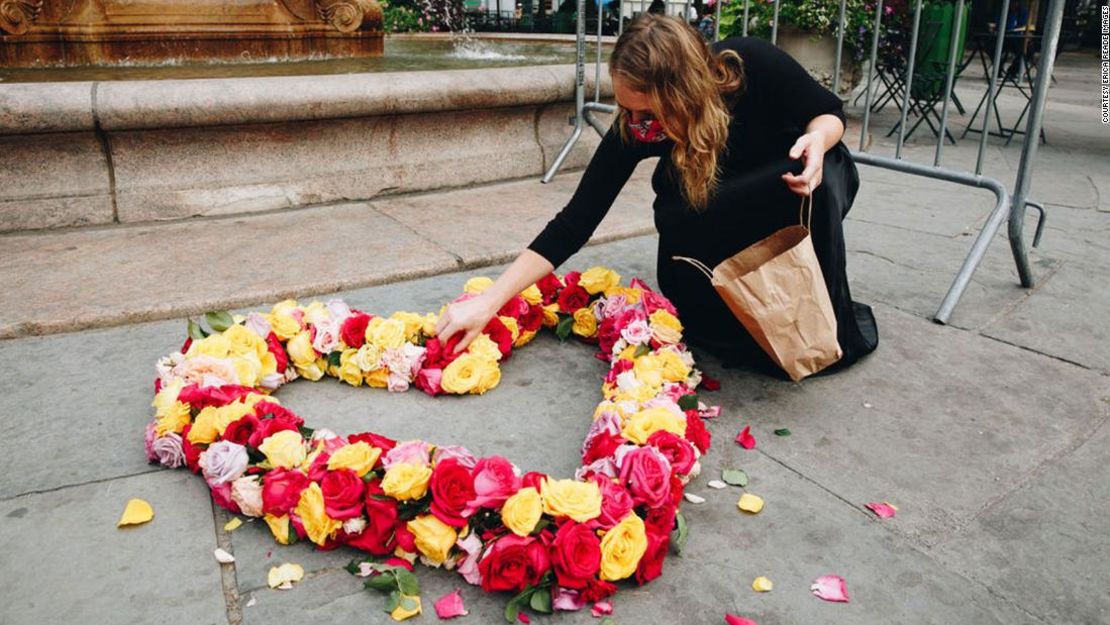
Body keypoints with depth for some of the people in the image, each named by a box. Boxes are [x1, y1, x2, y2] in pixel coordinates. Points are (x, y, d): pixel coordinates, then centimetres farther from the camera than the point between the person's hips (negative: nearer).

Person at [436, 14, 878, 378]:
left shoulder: (753, 65, -33)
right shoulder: (632, 128, -29)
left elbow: (830, 113, -14)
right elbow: (575, 222, -28)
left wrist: (817, 142, -39)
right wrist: (488, 302, -33)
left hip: (807, 187, -1)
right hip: (727, 213, 2)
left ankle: (834, 321, -16)